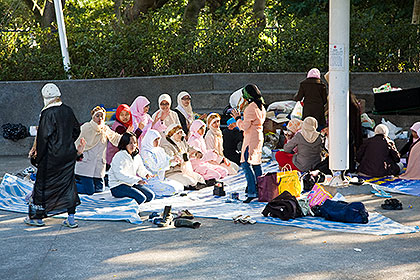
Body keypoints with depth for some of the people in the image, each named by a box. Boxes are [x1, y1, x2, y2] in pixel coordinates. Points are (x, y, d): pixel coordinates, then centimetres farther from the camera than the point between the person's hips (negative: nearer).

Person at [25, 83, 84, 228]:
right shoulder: (68, 111, 4)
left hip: (52, 156, -6)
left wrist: (37, 156, -8)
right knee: (68, 183, 11)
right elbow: (76, 130, 14)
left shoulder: (48, 113, -15)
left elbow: (43, 136, -17)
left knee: (43, 184, 8)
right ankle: (71, 218, 10)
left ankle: (37, 217, 18)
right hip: (69, 154, 6)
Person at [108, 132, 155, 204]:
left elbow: (141, 169, 23)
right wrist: (137, 180, -32)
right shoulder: (119, 156, -16)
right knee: (141, 198, -25)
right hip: (117, 187, -8)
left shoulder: (136, 156, 9)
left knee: (150, 195, -6)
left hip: (132, 184, 8)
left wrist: (146, 173, -3)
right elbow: (119, 175, -26)